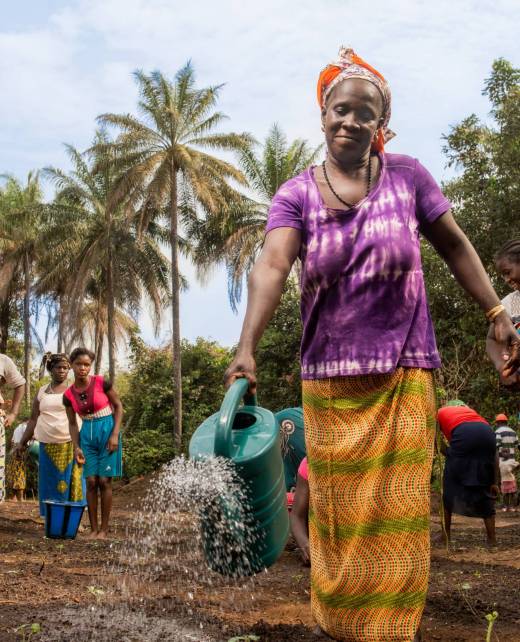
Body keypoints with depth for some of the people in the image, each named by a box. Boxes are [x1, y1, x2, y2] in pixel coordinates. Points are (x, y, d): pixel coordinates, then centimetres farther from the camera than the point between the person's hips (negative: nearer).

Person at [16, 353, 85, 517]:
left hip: (71, 444, -2)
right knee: (50, 483, 3)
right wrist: (23, 442, 10)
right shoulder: (41, 392, 11)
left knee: (71, 482, -4)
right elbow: (33, 420, 14)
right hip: (47, 446, 2)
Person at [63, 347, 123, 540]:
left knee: (104, 481, -5)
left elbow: (118, 406, -3)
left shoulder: (101, 383, -10)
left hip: (107, 430, -3)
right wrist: (76, 447, -2)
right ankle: (94, 529, 8)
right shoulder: (69, 394, 1)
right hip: (87, 435, 3)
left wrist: (115, 434, -10)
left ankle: (104, 529, 3)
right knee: (91, 482, 1)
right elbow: (72, 423, 8)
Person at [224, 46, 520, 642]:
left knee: (396, 515, 4)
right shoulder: (296, 194, -2)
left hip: (404, 376, 0)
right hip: (330, 381, 0)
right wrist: (247, 346, -32)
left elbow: (453, 245, 8)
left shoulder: (406, 175, 1)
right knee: (340, 513, 9)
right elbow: (271, 265, -18)